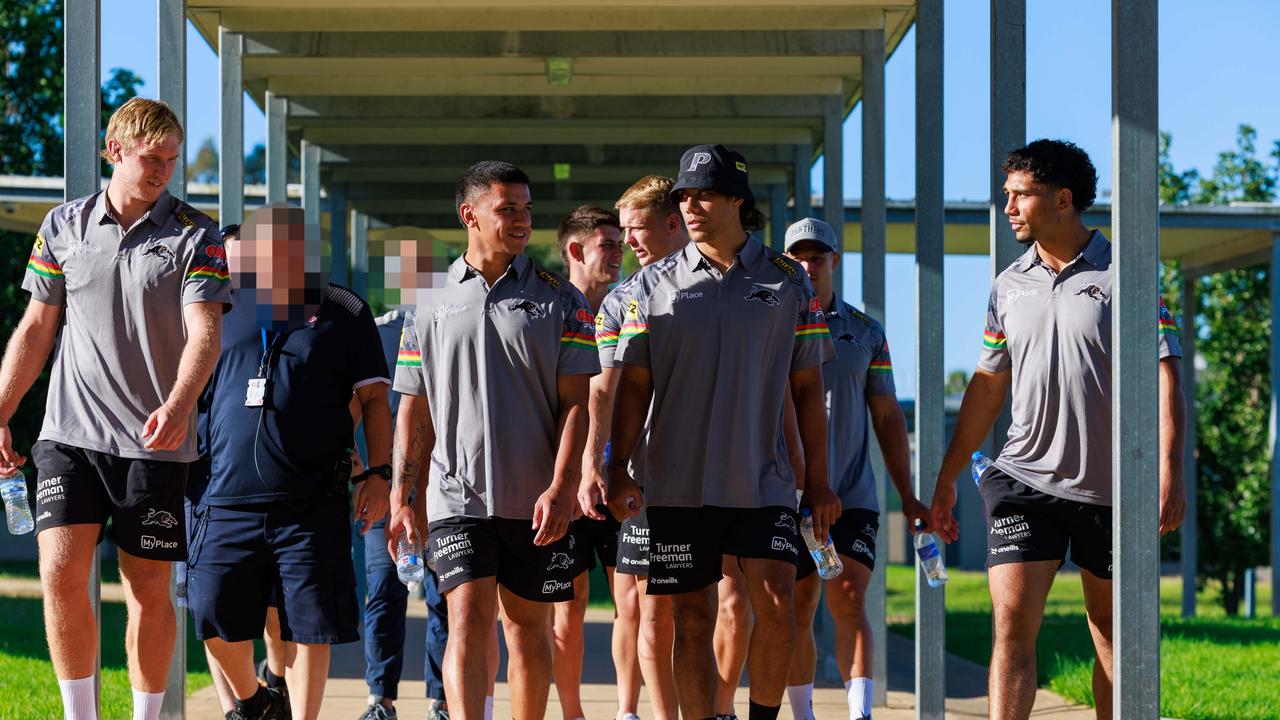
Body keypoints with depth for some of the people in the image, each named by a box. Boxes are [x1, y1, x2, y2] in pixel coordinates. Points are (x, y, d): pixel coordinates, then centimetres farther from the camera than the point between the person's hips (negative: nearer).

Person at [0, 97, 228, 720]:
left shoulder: (195, 236, -1)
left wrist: (177, 405, -31)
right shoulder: (63, 226, 7)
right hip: (70, 433, 2)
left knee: (147, 589, 3)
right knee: (60, 574, -9)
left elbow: (204, 332, -13)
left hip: (155, 440, -2)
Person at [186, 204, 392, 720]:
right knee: (215, 617, 2)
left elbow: (373, 398, 9)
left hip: (312, 503, -2)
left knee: (309, 626, -4)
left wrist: (377, 473, -1)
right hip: (230, 497, 2)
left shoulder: (341, 312, 8)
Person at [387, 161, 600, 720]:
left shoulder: (559, 300, 4)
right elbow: (413, 412, 10)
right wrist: (400, 498, 4)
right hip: (458, 496, -1)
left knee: (527, 627, 9)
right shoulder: (432, 306, 6)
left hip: (537, 500, 1)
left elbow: (574, 402, 0)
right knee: (468, 620, -12)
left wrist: (560, 487, -11)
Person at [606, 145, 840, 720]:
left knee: (777, 608, -10)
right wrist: (618, 469, -3)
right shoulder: (656, 284, 5)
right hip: (679, 484, 1)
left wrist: (818, 480, 3)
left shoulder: (787, 281, 5)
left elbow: (807, 386, 7)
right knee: (693, 621, 2)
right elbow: (634, 384, 6)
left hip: (764, 480, 0)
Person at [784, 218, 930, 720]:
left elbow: (888, 417, 12)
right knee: (799, 610, 4)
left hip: (853, 495, 0)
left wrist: (907, 496, 8)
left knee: (849, 601, -11)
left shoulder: (866, 333, 9)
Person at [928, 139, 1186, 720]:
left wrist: (1169, 470, -17)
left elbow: (1163, 373, -7)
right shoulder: (1009, 286, 10)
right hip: (1024, 480, 3)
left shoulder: (1123, 275, -3)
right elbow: (987, 385, 16)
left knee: (1111, 630, 9)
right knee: (1012, 624, -10)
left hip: (1111, 486, -2)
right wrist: (947, 477, 14)